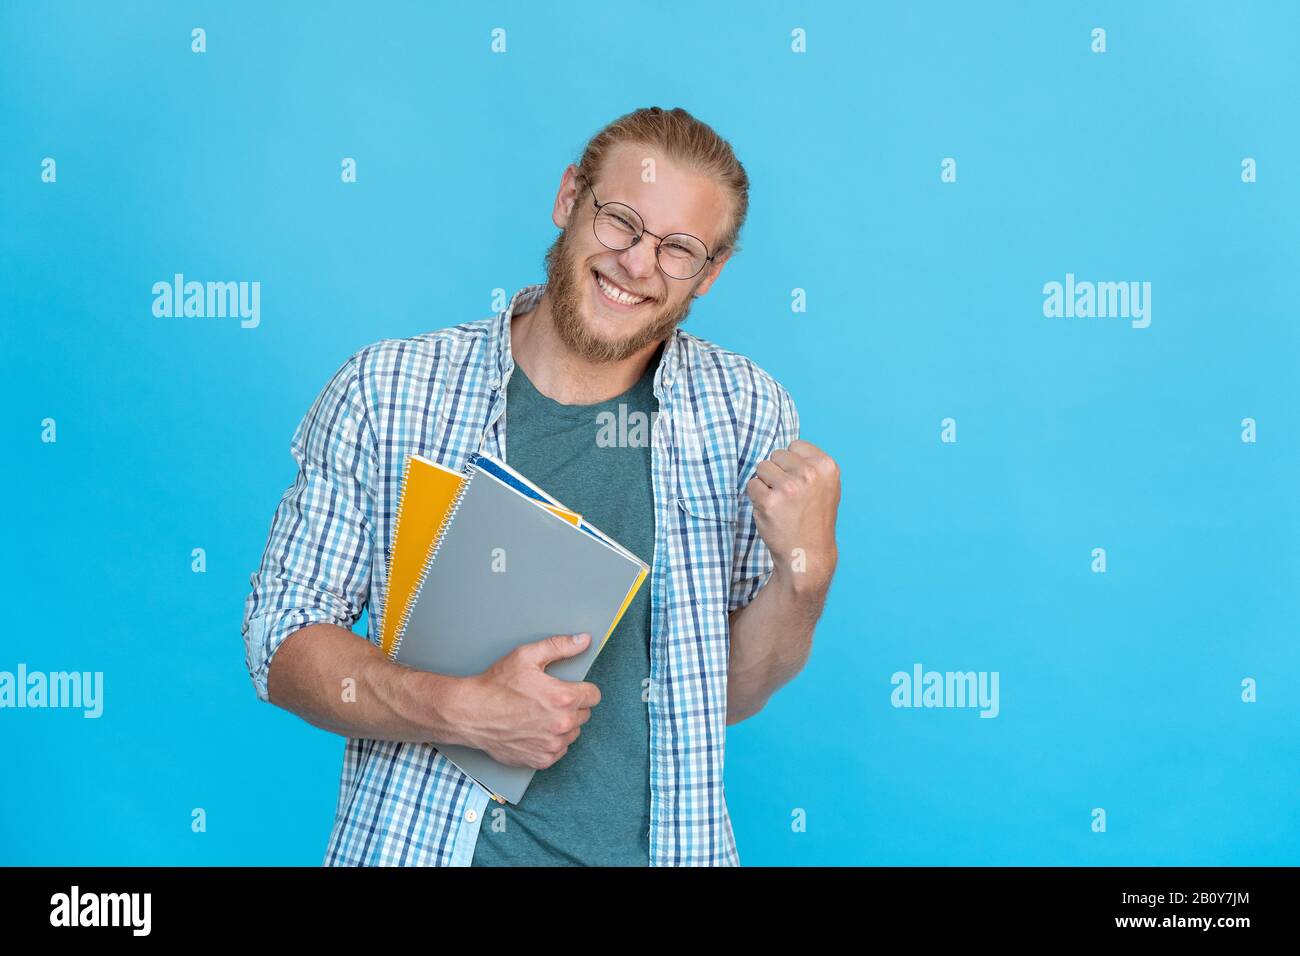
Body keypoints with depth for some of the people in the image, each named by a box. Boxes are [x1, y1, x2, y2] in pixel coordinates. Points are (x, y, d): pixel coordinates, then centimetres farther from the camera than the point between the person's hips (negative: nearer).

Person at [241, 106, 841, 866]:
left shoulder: (749, 415, -1)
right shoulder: (384, 392, -6)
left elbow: (729, 693, 3)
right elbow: (283, 642, -3)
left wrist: (806, 574, -14)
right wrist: (464, 709, -17)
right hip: (423, 842, 0)